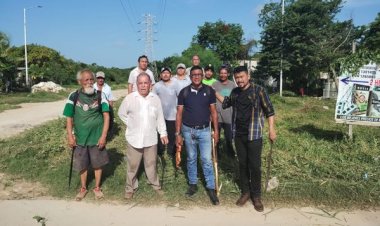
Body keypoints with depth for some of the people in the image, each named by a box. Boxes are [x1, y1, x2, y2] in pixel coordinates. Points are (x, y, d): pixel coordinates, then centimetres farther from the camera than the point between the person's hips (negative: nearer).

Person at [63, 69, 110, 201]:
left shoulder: (99, 95, -8)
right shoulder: (73, 96, -5)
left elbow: (106, 116, -8)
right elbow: (69, 118, 0)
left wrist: (103, 136, -13)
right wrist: (70, 136, -5)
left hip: (97, 137, -1)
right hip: (80, 138, 1)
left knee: (97, 164, 13)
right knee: (82, 165, 15)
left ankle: (97, 188, 34)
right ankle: (83, 188, 36)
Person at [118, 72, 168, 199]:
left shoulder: (155, 98, 0)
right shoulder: (130, 98, -7)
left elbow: (160, 117, 5)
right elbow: (121, 113, 4)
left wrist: (163, 133, 3)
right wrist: (131, 125, -3)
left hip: (151, 138, 2)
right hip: (134, 138, -2)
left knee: (151, 164, 16)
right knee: (132, 165, 10)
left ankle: (155, 184, 35)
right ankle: (130, 187, 28)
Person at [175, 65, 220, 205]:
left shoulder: (209, 91, -2)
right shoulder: (184, 92, -2)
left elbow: (213, 111, 2)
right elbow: (179, 113, 0)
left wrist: (216, 130, -2)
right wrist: (178, 133, -3)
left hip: (204, 130, -1)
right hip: (188, 130, 1)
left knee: (207, 160, 0)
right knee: (191, 159, 13)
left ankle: (211, 188, 11)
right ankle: (193, 184, 28)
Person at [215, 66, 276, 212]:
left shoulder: (258, 90, -8)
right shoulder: (235, 92, 7)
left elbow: (269, 110, -6)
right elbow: (226, 103, 27)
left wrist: (271, 129, -12)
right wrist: (214, 93, 19)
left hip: (254, 135, -4)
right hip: (238, 135, 5)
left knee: (254, 165, 2)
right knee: (242, 164, 12)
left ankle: (256, 195, 18)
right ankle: (245, 192, 27)